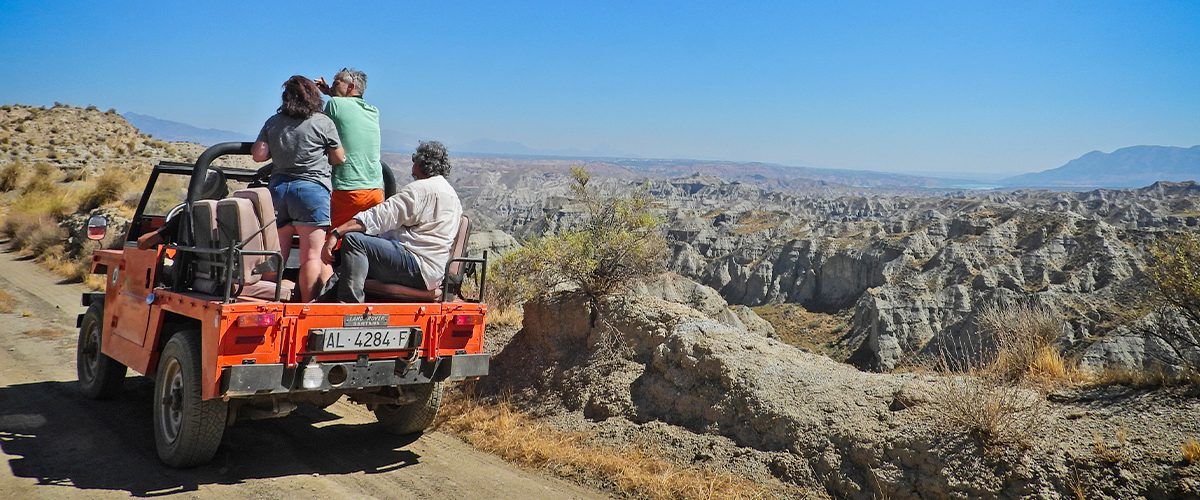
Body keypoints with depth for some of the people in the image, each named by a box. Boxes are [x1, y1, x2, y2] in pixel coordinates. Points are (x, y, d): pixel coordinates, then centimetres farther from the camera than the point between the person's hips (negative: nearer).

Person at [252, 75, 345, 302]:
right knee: (312, 254, -4)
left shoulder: (273, 122, 9)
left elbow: (258, 155, 5)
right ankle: (308, 304, -7)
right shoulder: (323, 123, -3)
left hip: (278, 187, 5)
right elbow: (340, 158, 4)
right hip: (311, 188, -5)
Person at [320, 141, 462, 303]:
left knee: (353, 240, -21)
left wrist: (336, 233, -18)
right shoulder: (451, 193, 21)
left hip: (419, 267, -10)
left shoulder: (421, 189, -9)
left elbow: (380, 216, -17)